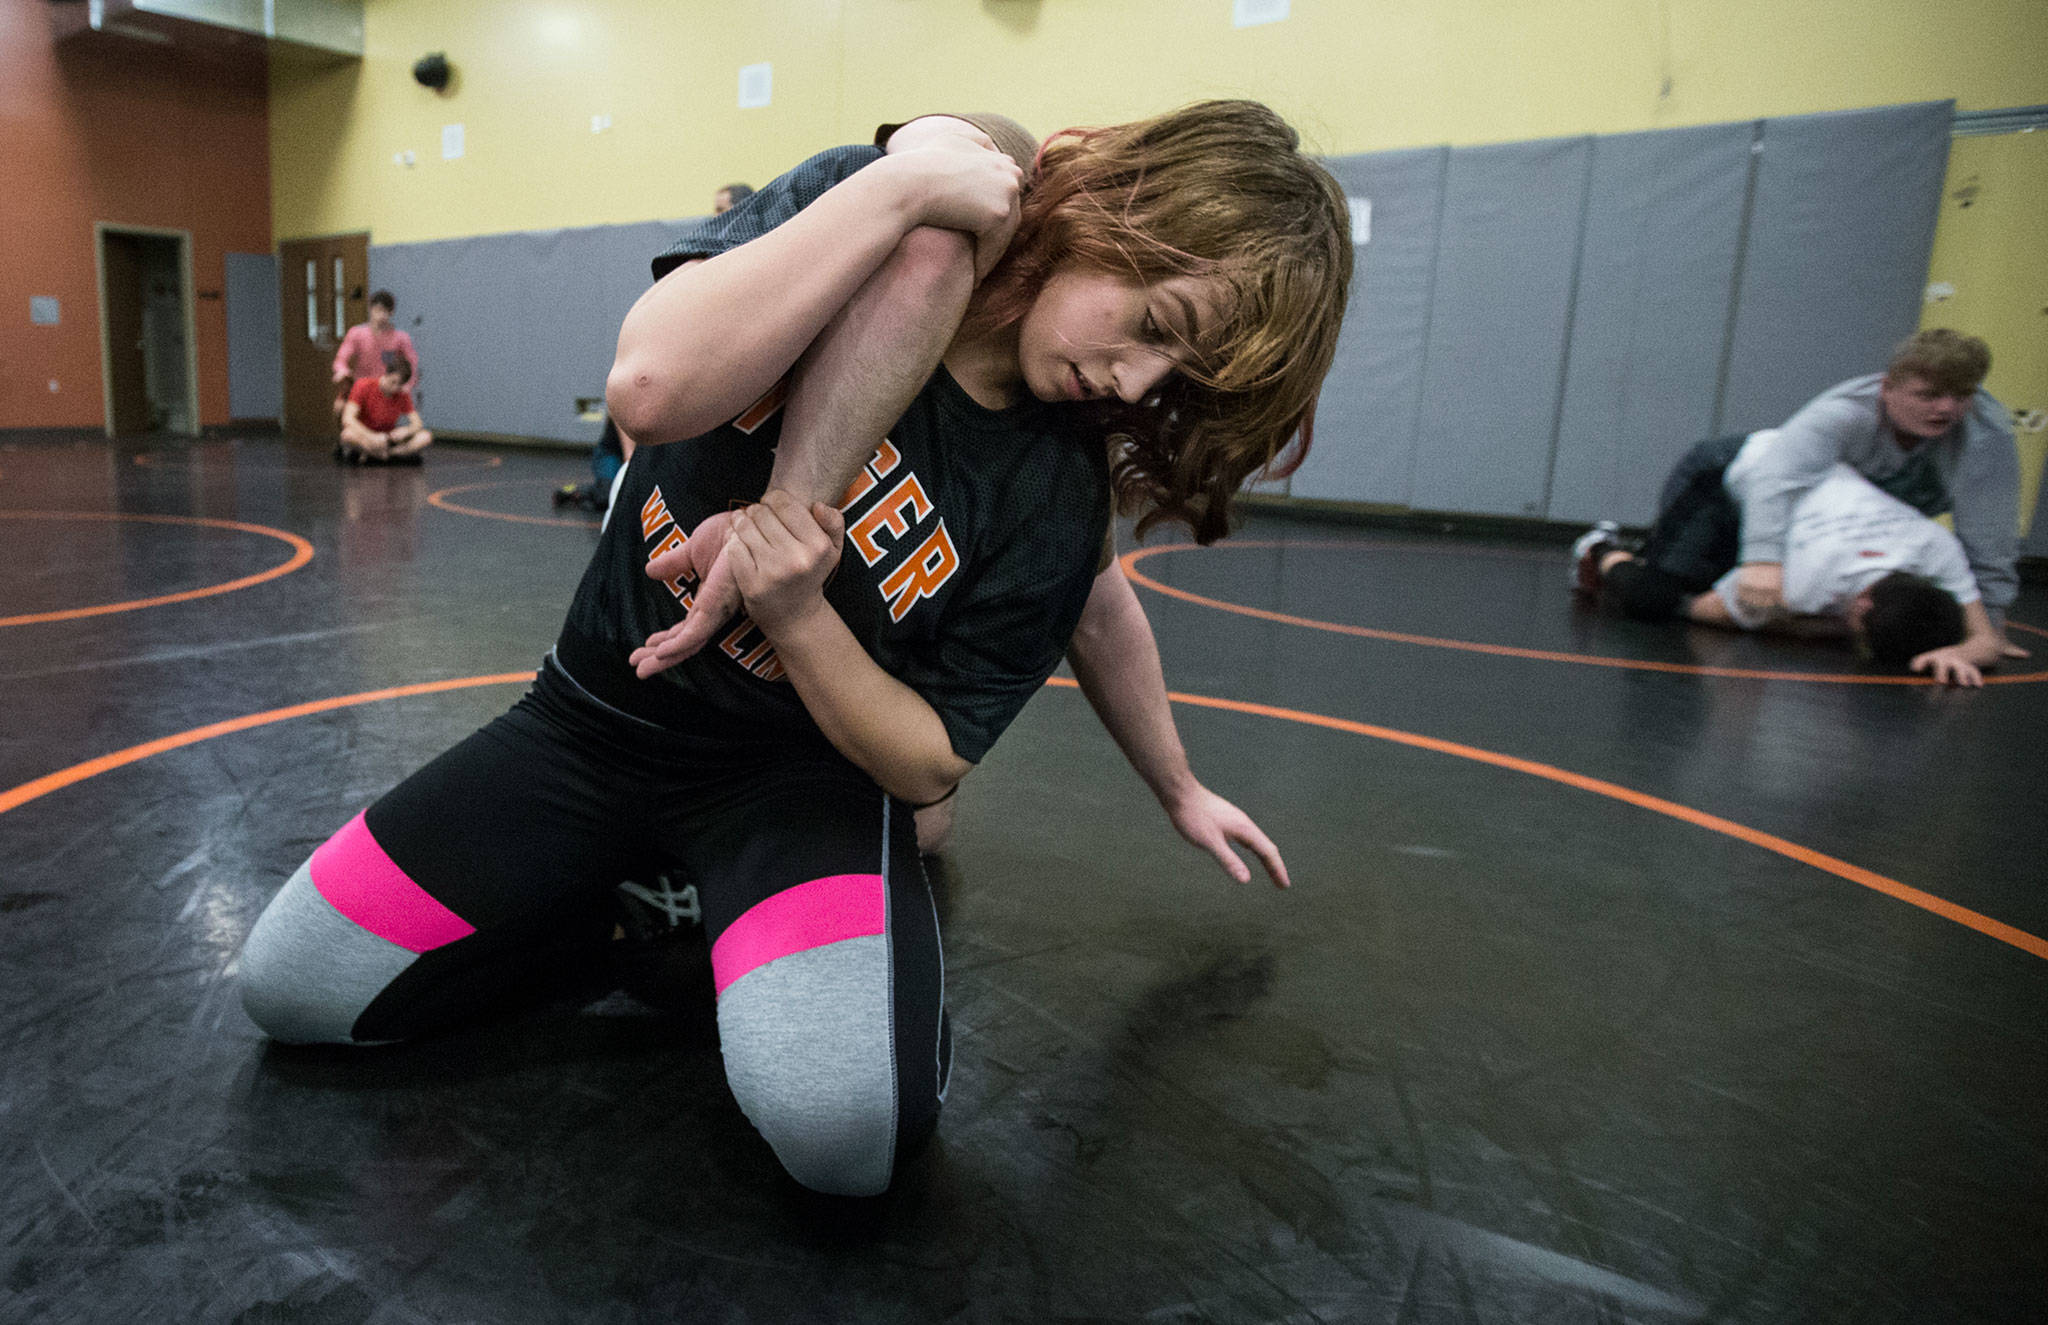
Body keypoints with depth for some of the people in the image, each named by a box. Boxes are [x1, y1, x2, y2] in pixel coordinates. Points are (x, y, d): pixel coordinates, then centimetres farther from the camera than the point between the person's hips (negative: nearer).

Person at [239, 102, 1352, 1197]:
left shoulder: (1058, 503, -15)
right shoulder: (860, 201, -13)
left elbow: (928, 765, -11)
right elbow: (652, 387, -30)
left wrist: (795, 613, -28)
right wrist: (905, 184, -30)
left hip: (800, 769, -1)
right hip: (598, 718, 2)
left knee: (845, 1125, -28)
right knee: (285, 987, -2)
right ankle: (635, 891, 17)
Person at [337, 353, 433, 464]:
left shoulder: (403, 395, -1)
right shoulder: (364, 387, -11)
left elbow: (417, 424, -5)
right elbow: (347, 419, -21)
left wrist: (406, 431, -30)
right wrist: (372, 436, -36)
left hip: (388, 439, 4)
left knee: (426, 438, -23)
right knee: (349, 434, -39)